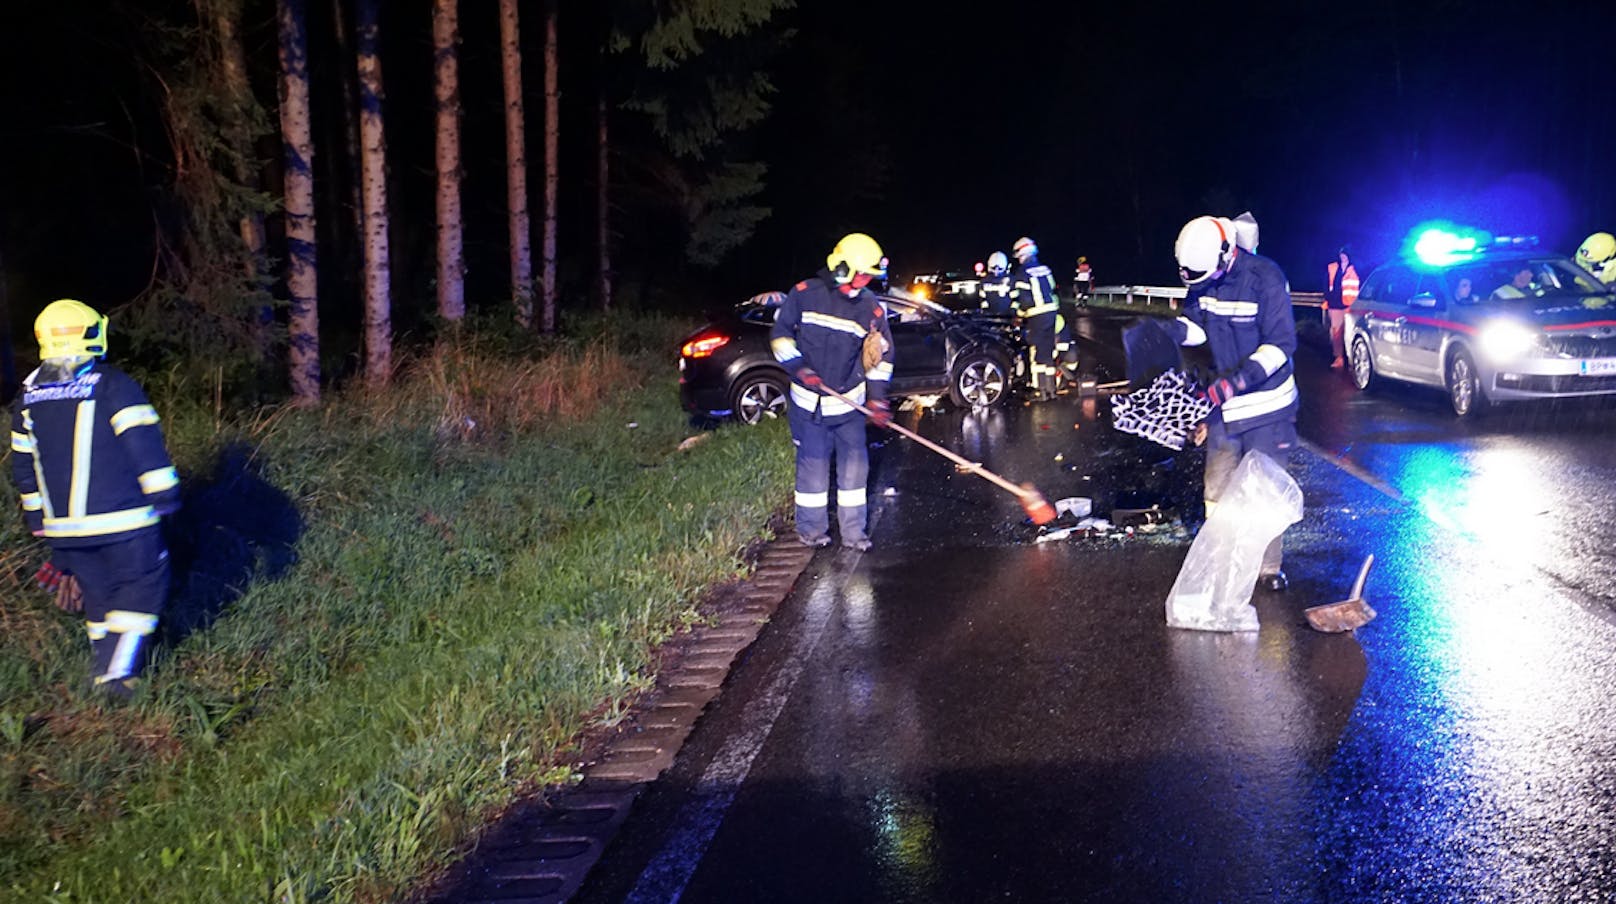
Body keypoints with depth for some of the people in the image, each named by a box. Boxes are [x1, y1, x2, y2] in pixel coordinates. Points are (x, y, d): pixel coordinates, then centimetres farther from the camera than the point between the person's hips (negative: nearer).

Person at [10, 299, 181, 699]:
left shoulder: (30, 396, 10)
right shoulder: (113, 385, -9)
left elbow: (23, 465, 17)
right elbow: (143, 442, -16)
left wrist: (36, 516, 26)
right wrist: (163, 492, -9)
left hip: (64, 523, 6)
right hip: (122, 519, -6)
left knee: (97, 591, 18)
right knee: (140, 585, 6)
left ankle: (107, 668, 23)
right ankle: (118, 672, -4)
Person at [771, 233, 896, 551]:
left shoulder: (870, 307, -4)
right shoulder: (805, 294, -9)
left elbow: (880, 354, 2)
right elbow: (780, 334, 1)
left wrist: (877, 398, -6)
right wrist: (799, 368, -12)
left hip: (849, 402, 2)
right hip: (809, 402, -2)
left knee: (854, 464, 4)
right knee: (813, 464, 5)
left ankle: (852, 531, 16)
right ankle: (811, 529, 20)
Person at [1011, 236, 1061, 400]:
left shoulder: (1023, 273, -12)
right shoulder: (1045, 269, 10)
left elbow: (1024, 299, -16)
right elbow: (1053, 291, 15)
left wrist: (1020, 314, -1)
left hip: (1036, 317, -7)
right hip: (1051, 313, 7)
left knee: (1037, 354, -1)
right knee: (1049, 352, 13)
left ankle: (1041, 390, -2)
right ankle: (1051, 388, 18)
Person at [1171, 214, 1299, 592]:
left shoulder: (1265, 278, -22)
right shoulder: (1203, 280, -4)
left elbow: (1281, 344, -23)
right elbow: (1195, 325, 7)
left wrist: (1238, 379, -31)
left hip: (1266, 403, -5)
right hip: (1224, 402, 5)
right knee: (1218, 487, 11)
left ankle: (1269, 567, 17)